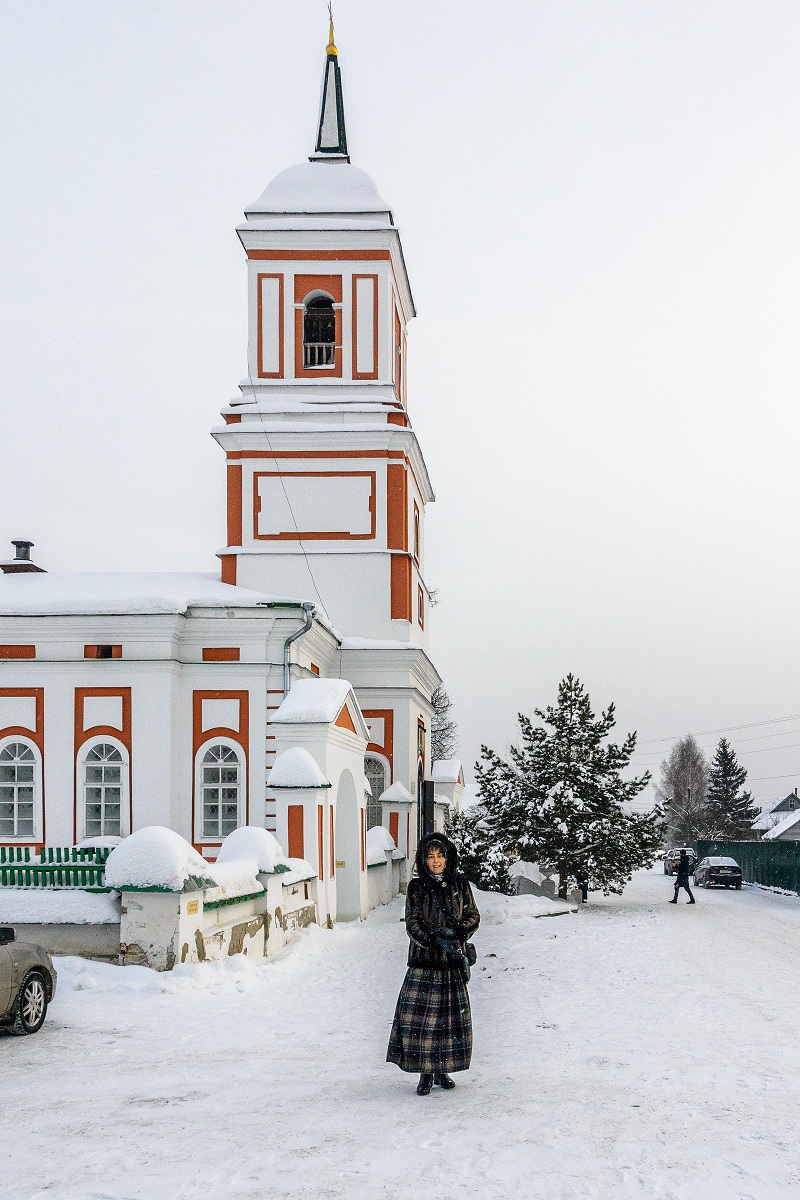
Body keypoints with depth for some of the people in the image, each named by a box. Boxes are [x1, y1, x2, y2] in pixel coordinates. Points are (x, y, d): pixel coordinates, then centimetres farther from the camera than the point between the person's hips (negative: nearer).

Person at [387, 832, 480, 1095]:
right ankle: (425, 1073, 2)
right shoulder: (417, 887, 1)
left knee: (451, 1015, 4)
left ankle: (442, 1070, 18)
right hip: (424, 960, -2)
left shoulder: (460, 884, 5)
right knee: (420, 1015, -8)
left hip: (453, 962, 2)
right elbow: (412, 923, -3)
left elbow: (473, 916, 8)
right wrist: (435, 940, -18)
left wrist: (457, 930, -12)